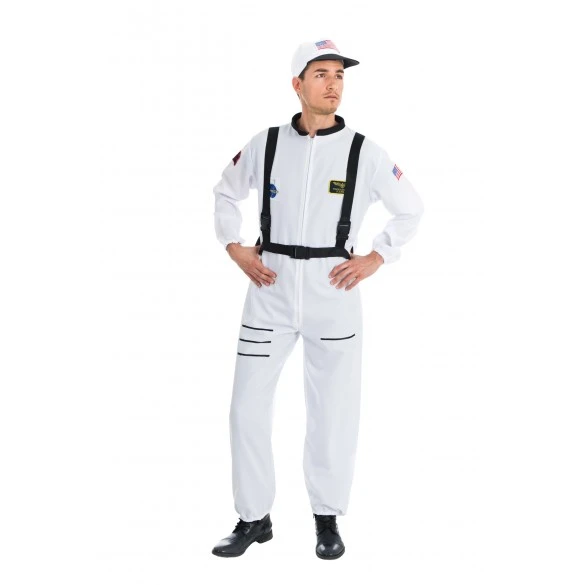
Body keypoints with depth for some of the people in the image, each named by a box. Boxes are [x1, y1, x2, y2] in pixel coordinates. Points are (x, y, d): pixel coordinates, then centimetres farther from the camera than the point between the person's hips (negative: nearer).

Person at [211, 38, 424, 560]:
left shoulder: (365, 153, -2)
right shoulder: (265, 145, 2)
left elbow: (411, 209, 10)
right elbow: (227, 193, 20)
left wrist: (375, 260, 2)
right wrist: (235, 248, 9)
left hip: (333, 292, -1)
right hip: (270, 288, 2)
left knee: (333, 411, 4)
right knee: (248, 406, 2)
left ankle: (328, 518, 22)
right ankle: (254, 517, 17)